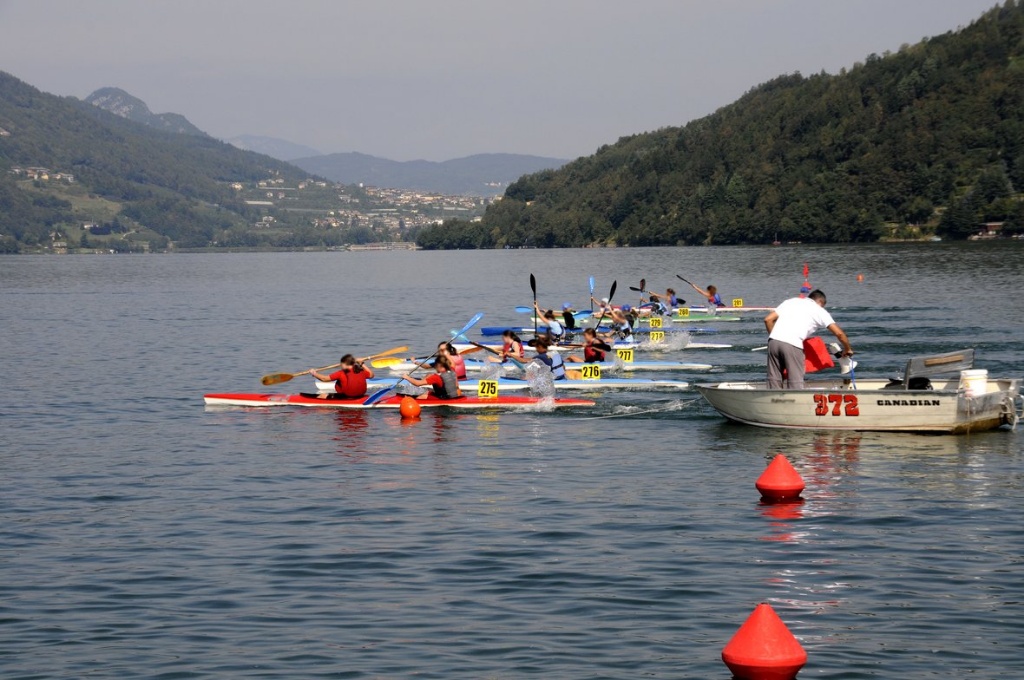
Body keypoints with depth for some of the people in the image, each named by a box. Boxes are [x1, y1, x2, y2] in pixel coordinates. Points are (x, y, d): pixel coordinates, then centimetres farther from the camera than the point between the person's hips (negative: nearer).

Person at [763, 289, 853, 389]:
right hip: (792, 344, -4)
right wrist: (847, 349, 26)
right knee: (796, 382, 2)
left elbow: (768, 319, 18)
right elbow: (839, 333, 10)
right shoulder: (819, 310, 17)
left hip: (773, 340, 4)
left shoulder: (791, 301, 27)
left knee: (774, 380, 12)